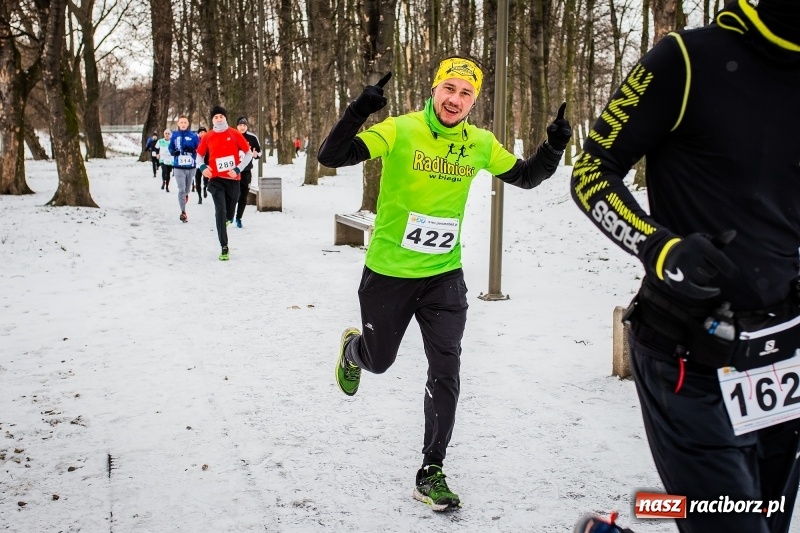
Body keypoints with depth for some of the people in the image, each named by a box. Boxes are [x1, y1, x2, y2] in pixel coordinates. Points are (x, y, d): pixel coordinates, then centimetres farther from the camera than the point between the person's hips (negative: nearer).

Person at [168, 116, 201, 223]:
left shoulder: (193, 136, -4)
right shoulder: (174, 136, 1)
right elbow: (170, 148, 11)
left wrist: (192, 150, -22)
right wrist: (174, 152, -12)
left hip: (191, 167, 1)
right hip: (178, 167, -1)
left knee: (187, 189, 17)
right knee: (181, 189, -9)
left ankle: (185, 195, 52)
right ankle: (183, 212, -7)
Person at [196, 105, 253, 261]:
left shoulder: (235, 134, -3)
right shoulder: (207, 137, 1)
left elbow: (248, 153, 2)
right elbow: (200, 154, 16)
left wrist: (238, 169, -10)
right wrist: (202, 167, -4)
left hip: (232, 179, 0)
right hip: (216, 180, 0)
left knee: (229, 213, 10)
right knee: (220, 211, -14)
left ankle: (226, 219, 49)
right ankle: (224, 248, -11)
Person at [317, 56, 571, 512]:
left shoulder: (480, 144, -3)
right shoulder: (399, 131, -15)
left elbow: (526, 177, 11)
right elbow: (331, 157, -22)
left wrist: (554, 148, -8)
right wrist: (358, 112, -38)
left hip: (444, 275, 2)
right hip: (388, 273, -2)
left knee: (445, 373, -2)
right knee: (378, 361, 17)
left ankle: (431, 473, 13)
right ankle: (352, 348, 56)